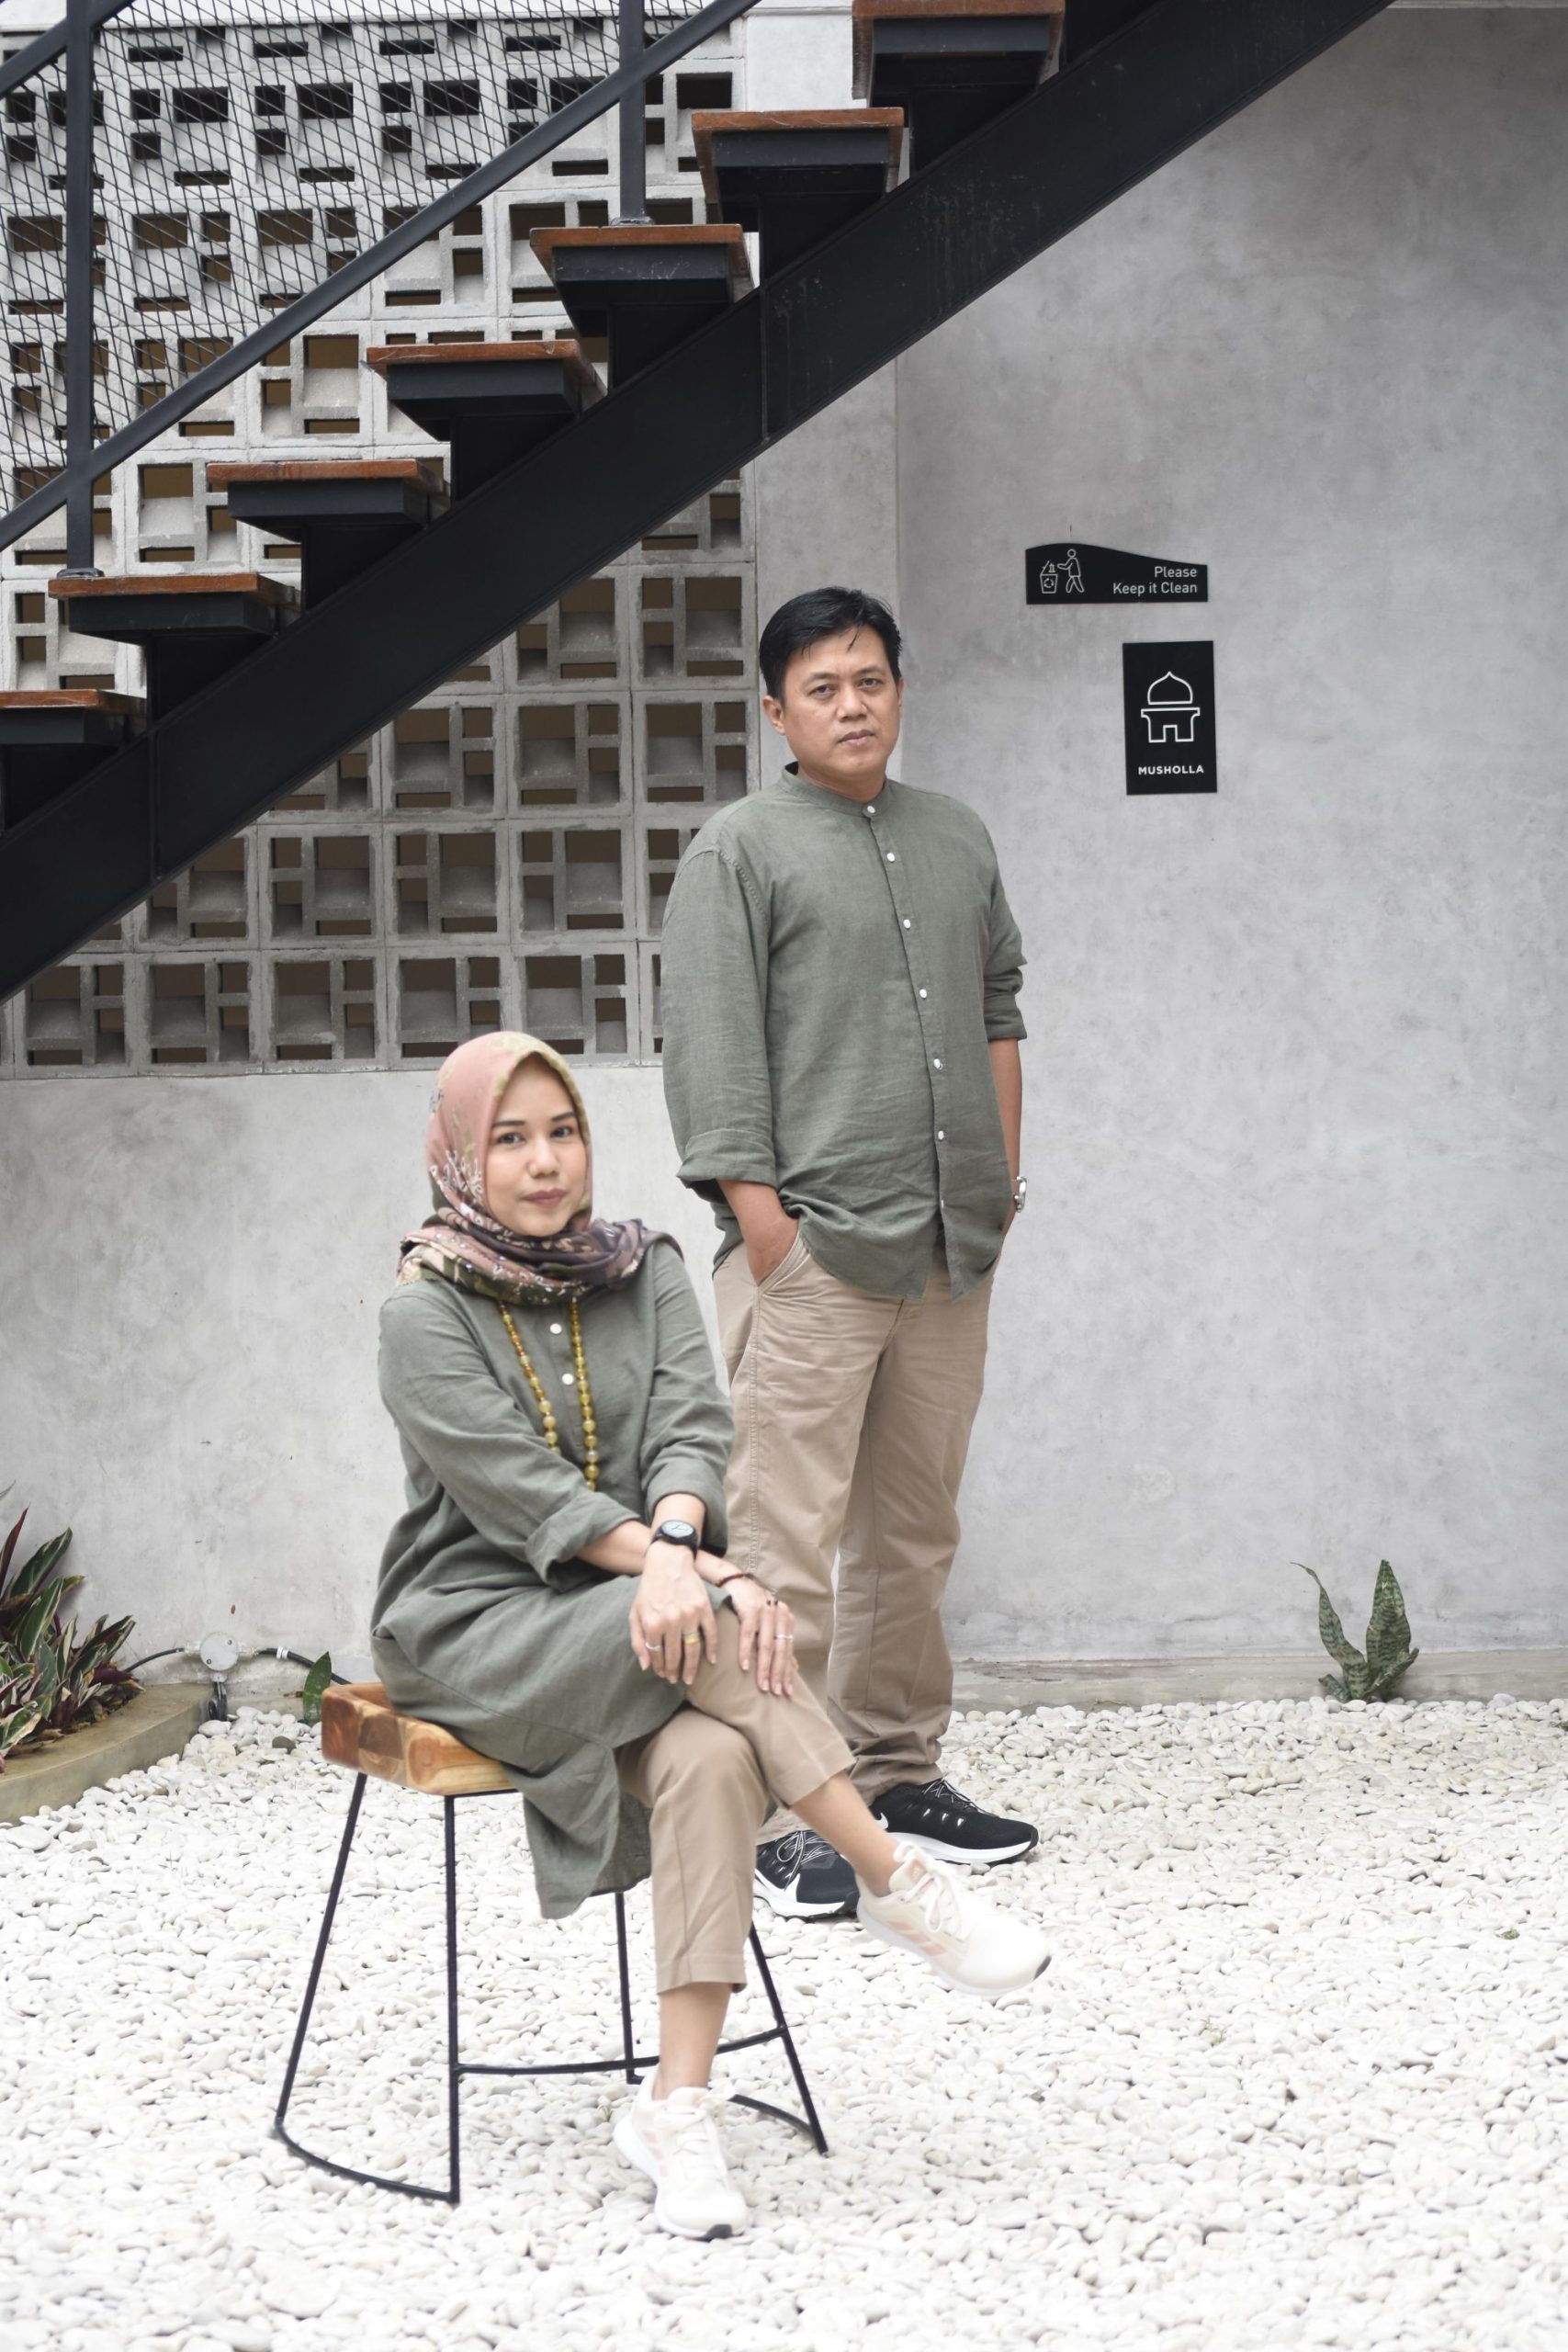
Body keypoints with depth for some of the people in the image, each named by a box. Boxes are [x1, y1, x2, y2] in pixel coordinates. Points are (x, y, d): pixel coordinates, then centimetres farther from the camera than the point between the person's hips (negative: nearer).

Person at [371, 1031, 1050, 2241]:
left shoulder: (646, 1271, 11)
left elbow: (691, 1429, -5)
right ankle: (901, 1884, -23)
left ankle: (679, 2110, -31)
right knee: (717, 1638, -32)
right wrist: (697, 1569, -26)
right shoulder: (426, 1314, -2)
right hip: (480, 1631, -3)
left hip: (646, 1617, 3)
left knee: (711, 1759, -30)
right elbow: (522, 1489, -14)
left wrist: (674, 1550, -27)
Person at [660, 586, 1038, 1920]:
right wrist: (757, 1210, -14)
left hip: (948, 1251, 6)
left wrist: (1002, 1170, 15)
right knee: (788, 1536, -8)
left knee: (916, 1530, 12)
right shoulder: (741, 849, 0)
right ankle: (780, 1813, -5)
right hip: (811, 1245, -6)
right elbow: (713, 1043, -6)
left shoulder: (957, 838, 18)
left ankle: (898, 1773, 22)